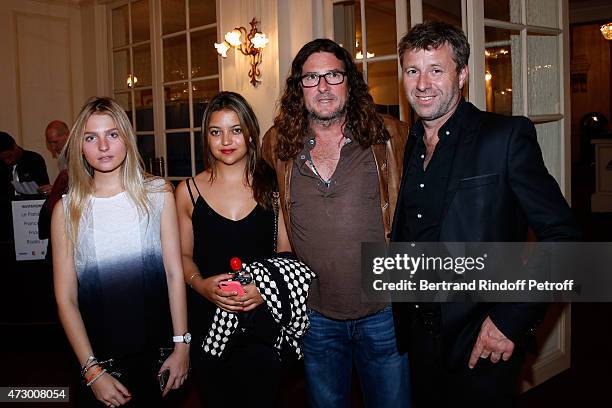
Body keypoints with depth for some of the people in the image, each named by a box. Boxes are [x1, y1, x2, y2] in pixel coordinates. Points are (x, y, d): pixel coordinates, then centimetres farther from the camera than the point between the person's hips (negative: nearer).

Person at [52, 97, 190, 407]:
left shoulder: (158, 195, -1)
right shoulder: (67, 210, -2)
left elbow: (175, 273, -3)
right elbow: (66, 299, -3)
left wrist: (181, 345, -7)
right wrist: (92, 370, -8)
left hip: (160, 350, 0)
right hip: (101, 356, 0)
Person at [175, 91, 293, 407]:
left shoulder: (272, 186, 1)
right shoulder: (189, 191, 3)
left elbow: (286, 252, 2)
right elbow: (184, 255, 8)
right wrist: (201, 284, -12)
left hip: (263, 318, 0)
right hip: (207, 318, 1)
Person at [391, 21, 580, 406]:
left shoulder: (506, 136, -12)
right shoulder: (407, 146, 6)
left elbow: (560, 234, -13)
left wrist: (512, 320, -18)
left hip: (484, 346, -5)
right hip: (421, 341, 5)